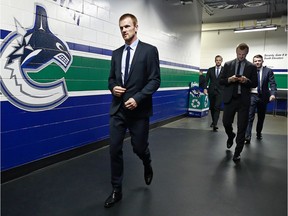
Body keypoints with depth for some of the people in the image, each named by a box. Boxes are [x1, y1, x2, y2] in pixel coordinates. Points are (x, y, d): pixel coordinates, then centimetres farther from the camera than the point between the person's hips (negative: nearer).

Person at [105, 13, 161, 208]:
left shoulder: (149, 50, -3)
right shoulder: (116, 53, 12)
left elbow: (155, 80, -8)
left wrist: (137, 98, -19)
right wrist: (113, 87, -6)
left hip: (138, 109, -4)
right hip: (118, 108, 4)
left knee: (139, 147, 7)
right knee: (115, 149, 3)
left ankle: (148, 166, 44)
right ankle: (117, 191, 19)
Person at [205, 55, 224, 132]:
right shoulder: (210, 70, 8)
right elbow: (206, 80, 3)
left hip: (220, 91, -3)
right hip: (211, 91, 3)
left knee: (217, 107, -12)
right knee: (212, 107, 12)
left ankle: (215, 124, -15)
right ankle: (213, 121, 30)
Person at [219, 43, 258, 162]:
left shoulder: (252, 67, 5)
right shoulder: (228, 65, 7)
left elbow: (255, 84, 4)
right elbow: (221, 80, 5)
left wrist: (246, 81, -17)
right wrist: (229, 79, -15)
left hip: (244, 100, -1)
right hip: (230, 99, 1)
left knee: (242, 127, 1)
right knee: (226, 122, 4)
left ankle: (237, 153, 13)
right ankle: (231, 136, 40)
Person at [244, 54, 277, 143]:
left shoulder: (268, 71, 2)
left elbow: (272, 84, -4)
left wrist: (273, 94, -20)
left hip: (263, 97, 2)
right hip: (252, 96, -2)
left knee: (261, 117, 14)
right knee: (250, 116, -10)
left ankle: (258, 133, 35)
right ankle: (247, 137, -10)